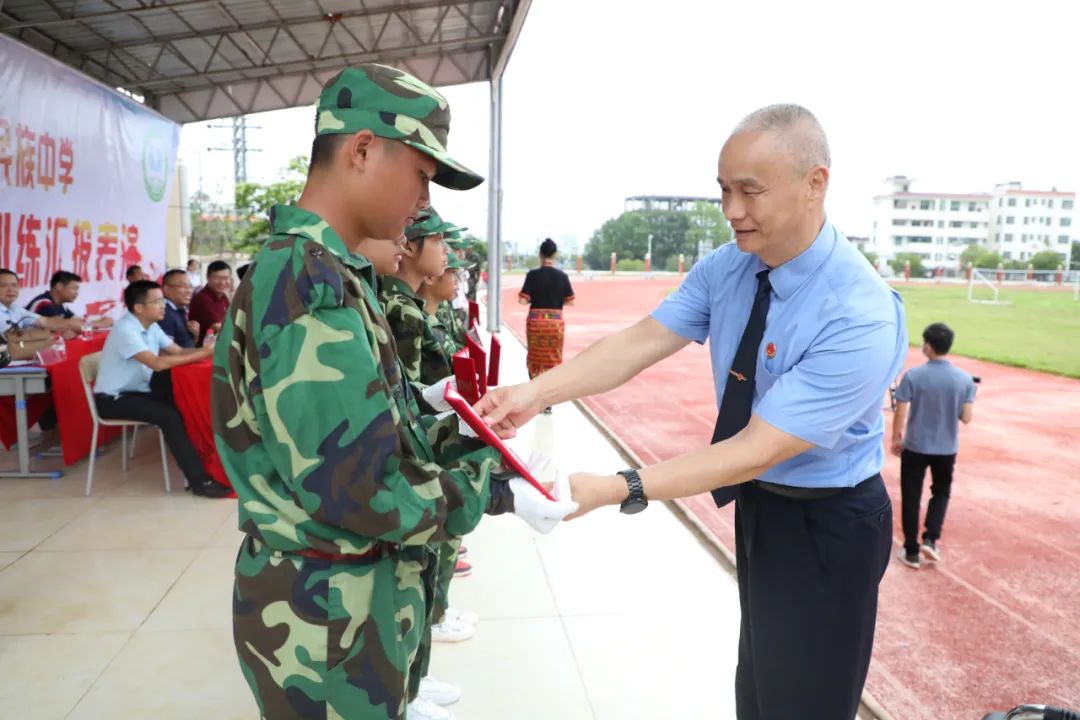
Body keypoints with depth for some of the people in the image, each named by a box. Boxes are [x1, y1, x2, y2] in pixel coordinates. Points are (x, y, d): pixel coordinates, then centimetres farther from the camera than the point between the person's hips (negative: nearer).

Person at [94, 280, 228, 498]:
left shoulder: (151, 327, 5)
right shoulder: (126, 330, -22)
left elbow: (179, 351, 3)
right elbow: (157, 363, -33)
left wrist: (206, 349, -17)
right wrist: (202, 354, -32)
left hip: (138, 391, 8)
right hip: (114, 399, -8)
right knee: (169, 417, -26)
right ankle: (200, 481, -24)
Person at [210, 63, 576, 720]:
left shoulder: (323, 272, 7)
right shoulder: (311, 285, -25)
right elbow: (360, 491, -28)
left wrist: (479, 450, 2)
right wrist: (497, 492, -16)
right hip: (328, 609, -9)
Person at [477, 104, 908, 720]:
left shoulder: (861, 318, -31)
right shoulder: (723, 269, -9)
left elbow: (758, 449, -33)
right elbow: (640, 342, -14)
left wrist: (616, 490, -37)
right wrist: (535, 394, -28)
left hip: (826, 526, -6)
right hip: (760, 505, 7)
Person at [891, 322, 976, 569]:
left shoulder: (913, 376, -15)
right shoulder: (965, 379, -8)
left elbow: (900, 414, -12)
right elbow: (966, 418, -6)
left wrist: (896, 440, 3)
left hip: (915, 447, -2)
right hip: (947, 449, 2)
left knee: (911, 498, 10)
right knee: (941, 492, 24)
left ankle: (911, 551, 16)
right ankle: (930, 540, 12)